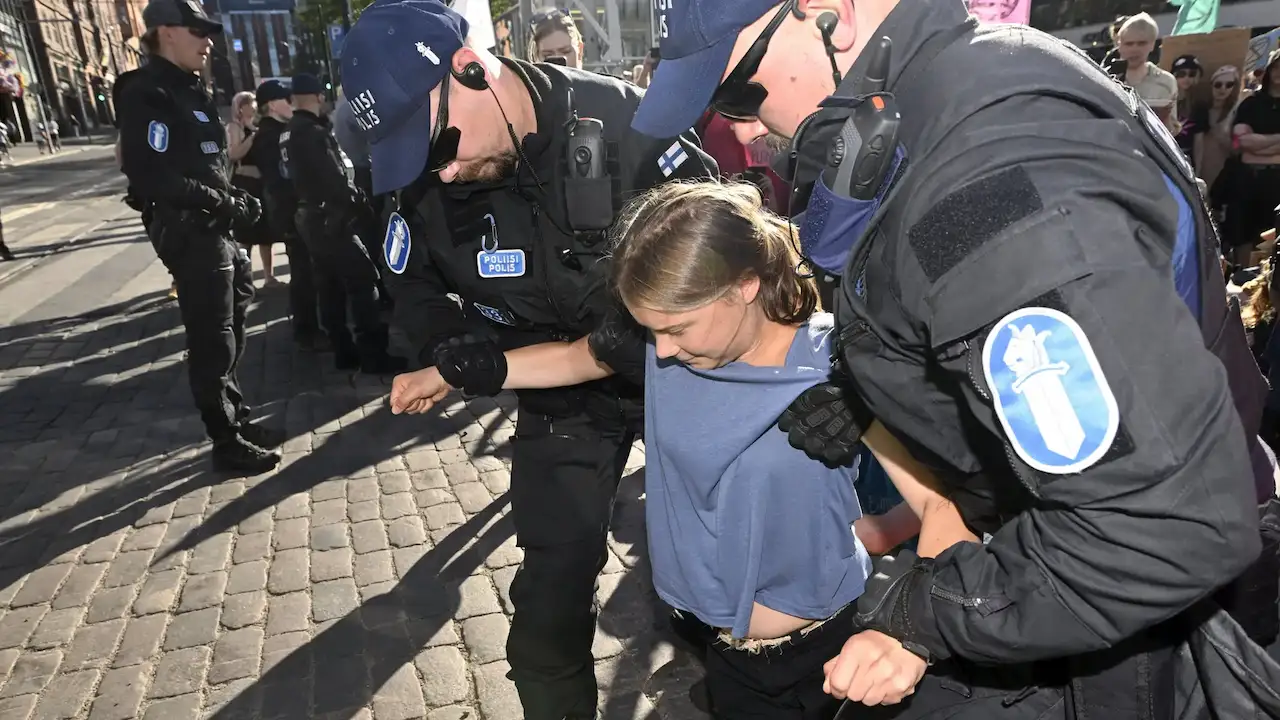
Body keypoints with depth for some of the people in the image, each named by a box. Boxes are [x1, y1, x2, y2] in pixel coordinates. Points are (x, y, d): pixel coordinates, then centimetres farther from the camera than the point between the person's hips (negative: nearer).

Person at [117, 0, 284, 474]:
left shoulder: (188, 90, 17)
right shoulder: (147, 94, -12)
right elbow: (150, 175, -22)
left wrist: (234, 199, 5)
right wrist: (223, 202, -18)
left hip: (212, 229, 9)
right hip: (189, 232, -9)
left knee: (229, 335, 16)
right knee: (212, 341, -2)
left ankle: (237, 420, 30)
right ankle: (226, 442, 8)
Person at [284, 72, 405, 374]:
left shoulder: (288, 134, 11)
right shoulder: (313, 132, -17)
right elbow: (334, 179, -19)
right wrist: (356, 199, -4)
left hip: (309, 217, 10)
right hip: (330, 218, -10)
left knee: (330, 286, 11)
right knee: (363, 280, -8)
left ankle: (344, 352, 15)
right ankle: (373, 354, -9)